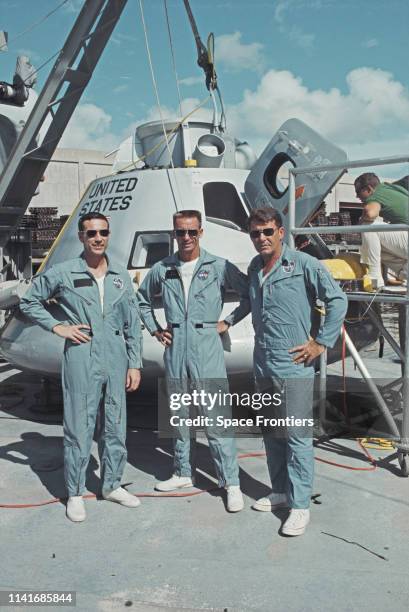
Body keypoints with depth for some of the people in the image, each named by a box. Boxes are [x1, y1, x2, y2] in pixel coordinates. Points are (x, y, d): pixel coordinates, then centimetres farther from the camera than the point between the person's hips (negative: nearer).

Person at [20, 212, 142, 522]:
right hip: (81, 360, -3)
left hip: (116, 360, 4)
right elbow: (29, 302, 8)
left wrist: (135, 364, 5)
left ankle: (112, 485, 29)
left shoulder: (121, 275, 8)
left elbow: (133, 325, 9)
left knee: (115, 426, 13)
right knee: (79, 428, 3)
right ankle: (75, 494, 19)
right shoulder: (63, 273, -2)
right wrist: (57, 326, -4)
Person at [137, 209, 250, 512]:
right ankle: (183, 473, 30)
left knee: (216, 418, -4)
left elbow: (251, 294, 3)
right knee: (179, 416, 14)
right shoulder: (162, 269, 6)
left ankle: (231, 482, 6)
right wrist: (155, 329, 13)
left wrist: (228, 322, -1)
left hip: (207, 349, -4)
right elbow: (143, 299, 22)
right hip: (175, 349, 4)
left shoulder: (219, 267, -3)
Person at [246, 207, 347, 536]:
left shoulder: (303, 264, -10)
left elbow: (338, 300, -10)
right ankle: (280, 490, 33)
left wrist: (321, 342, -11)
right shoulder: (254, 268, 11)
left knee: (297, 437, -2)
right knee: (271, 434, 17)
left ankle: (300, 505, 10)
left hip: (294, 368, -7)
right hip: (263, 368, 7)